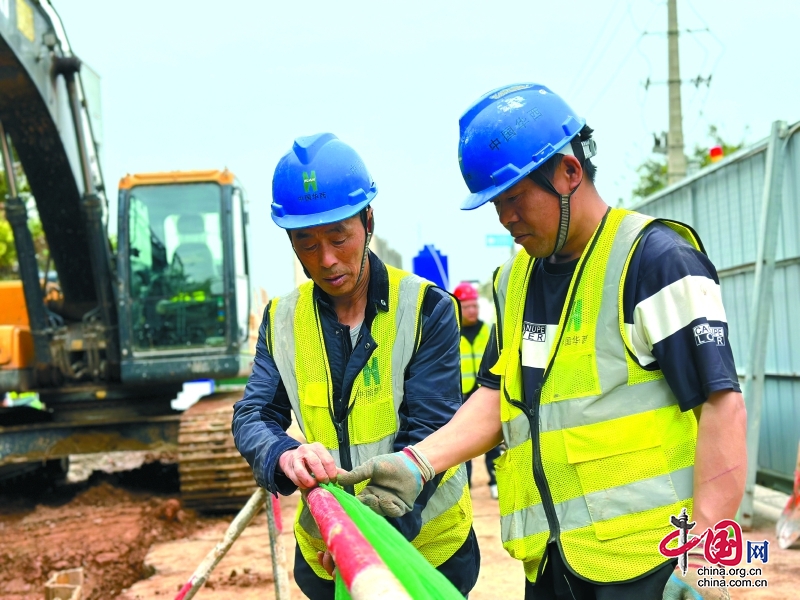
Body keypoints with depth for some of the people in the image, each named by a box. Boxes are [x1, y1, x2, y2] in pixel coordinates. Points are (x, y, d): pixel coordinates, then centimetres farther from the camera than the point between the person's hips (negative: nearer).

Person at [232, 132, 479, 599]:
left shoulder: (427, 310, -11)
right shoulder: (283, 320, 1)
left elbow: (428, 433, -17)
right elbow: (252, 417, -4)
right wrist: (284, 456, -28)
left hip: (428, 545, -3)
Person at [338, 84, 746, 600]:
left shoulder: (655, 258, -10)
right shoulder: (516, 279, 14)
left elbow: (721, 405, -14)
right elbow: (499, 397, 14)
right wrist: (417, 462, -2)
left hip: (647, 557, -7)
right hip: (549, 558, 7)